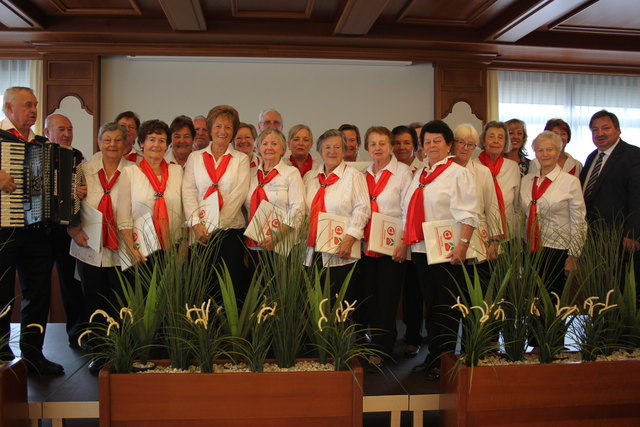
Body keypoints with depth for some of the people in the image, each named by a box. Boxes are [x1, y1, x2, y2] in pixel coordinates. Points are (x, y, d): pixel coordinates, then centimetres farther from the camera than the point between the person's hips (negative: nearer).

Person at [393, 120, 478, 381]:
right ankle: (432, 357, 23)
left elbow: (467, 214, -13)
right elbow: (410, 213, 20)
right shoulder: (420, 174, 17)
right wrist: (404, 242, 14)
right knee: (429, 304, 13)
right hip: (421, 249, 7)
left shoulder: (458, 173, -5)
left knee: (445, 309, 0)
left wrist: (463, 244, -22)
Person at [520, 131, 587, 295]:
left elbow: (578, 222, -6)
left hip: (557, 250, -4)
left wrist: (573, 257, -8)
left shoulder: (570, 181, -7)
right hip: (530, 249, 4)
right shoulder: (527, 180, 7)